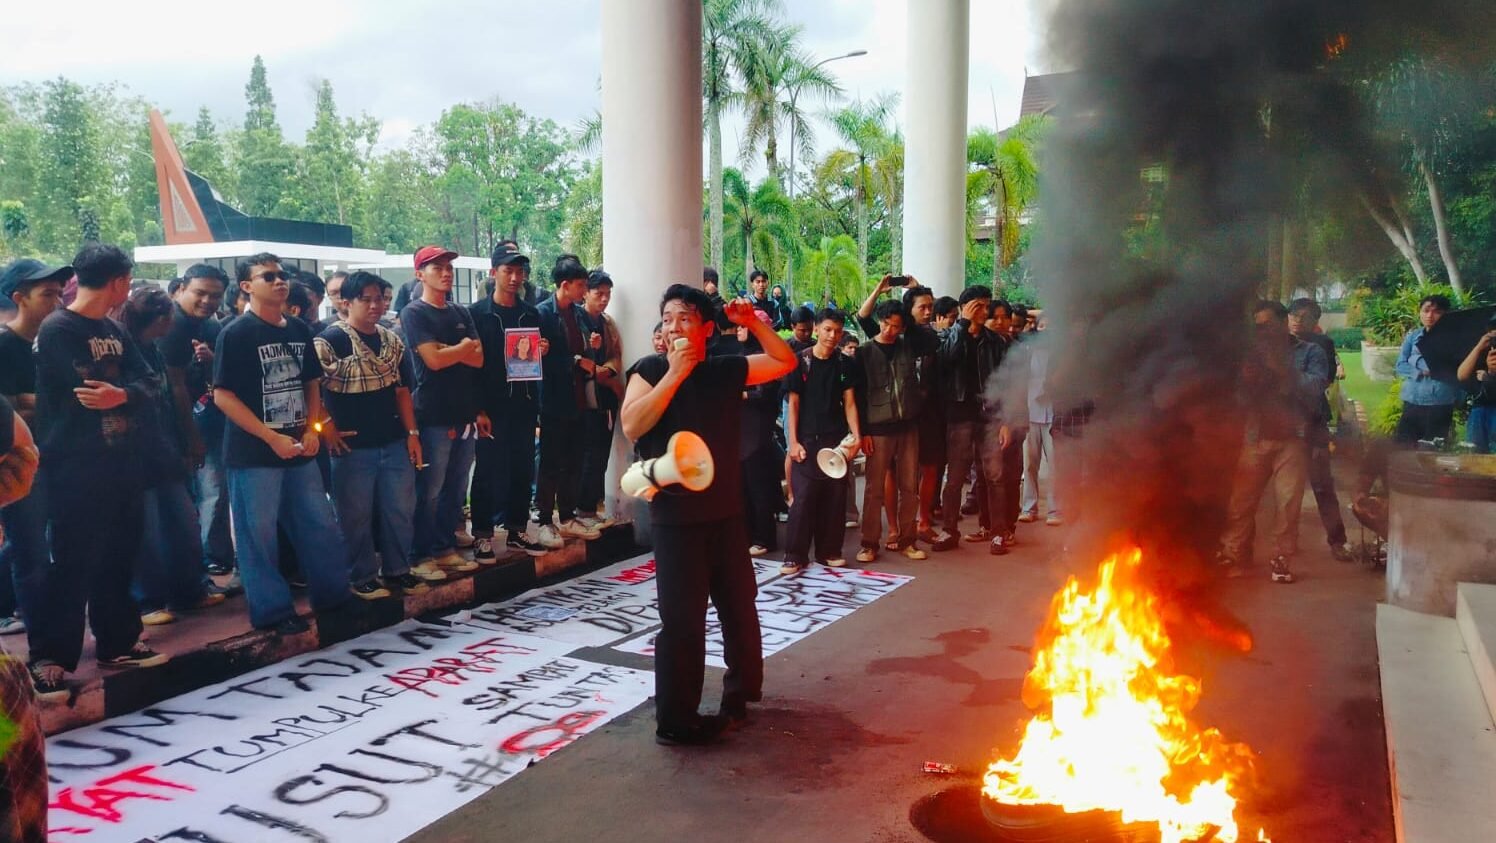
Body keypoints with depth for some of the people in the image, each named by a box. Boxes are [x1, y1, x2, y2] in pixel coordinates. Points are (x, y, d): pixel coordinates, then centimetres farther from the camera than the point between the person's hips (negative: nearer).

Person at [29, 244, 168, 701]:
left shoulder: (114, 331, 13)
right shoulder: (58, 330, -11)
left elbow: (148, 383, 2)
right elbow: (90, 391, -19)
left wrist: (121, 395, -19)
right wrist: (128, 395, -2)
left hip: (120, 463, 8)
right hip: (75, 468, -8)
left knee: (118, 556, 14)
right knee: (72, 563, -5)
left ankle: (118, 642, 25)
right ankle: (50, 656, 4)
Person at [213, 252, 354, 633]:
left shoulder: (299, 330, 9)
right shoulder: (235, 334, -10)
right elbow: (222, 396, -13)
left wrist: (312, 430, 2)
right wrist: (271, 437, -16)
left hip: (299, 450, 6)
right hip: (254, 453, -6)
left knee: (322, 526, 11)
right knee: (259, 534, 2)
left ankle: (334, 595, 26)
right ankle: (273, 611, 14)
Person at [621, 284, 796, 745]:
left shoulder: (727, 370, 5)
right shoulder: (650, 371, -6)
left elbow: (785, 362, 13)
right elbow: (632, 426, -21)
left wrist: (753, 323, -1)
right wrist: (675, 373, -22)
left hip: (726, 509, 5)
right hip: (675, 514, -5)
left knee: (740, 604, 18)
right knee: (682, 617, -2)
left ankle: (742, 688, 39)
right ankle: (675, 720, 10)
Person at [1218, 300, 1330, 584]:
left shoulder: (1310, 353, 7)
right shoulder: (1255, 354, 15)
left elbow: (1315, 389, -9)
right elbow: (1240, 399, 12)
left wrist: (1283, 368, -14)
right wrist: (1246, 381, -8)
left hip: (1293, 439, -2)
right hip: (1256, 437, 2)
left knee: (1288, 502, -6)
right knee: (1241, 500, -3)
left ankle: (1281, 559, 2)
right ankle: (1233, 555, 4)